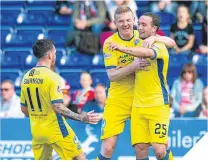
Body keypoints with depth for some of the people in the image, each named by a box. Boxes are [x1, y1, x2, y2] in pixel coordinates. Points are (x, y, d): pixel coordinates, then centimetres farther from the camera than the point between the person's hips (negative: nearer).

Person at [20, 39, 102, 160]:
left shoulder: (26, 77, 5)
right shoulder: (51, 76, -16)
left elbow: (24, 109, 12)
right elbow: (58, 108, -21)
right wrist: (82, 118, -19)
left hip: (36, 131, 6)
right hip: (55, 130, -6)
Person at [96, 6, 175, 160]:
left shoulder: (142, 37, 1)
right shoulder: (110, 43, -7)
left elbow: (171, 43, -2)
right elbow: (112, 76, -14)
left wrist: (154, 38, -20)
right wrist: (133, 66, -29)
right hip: (118, 100, -2)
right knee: (107, 148, -9)